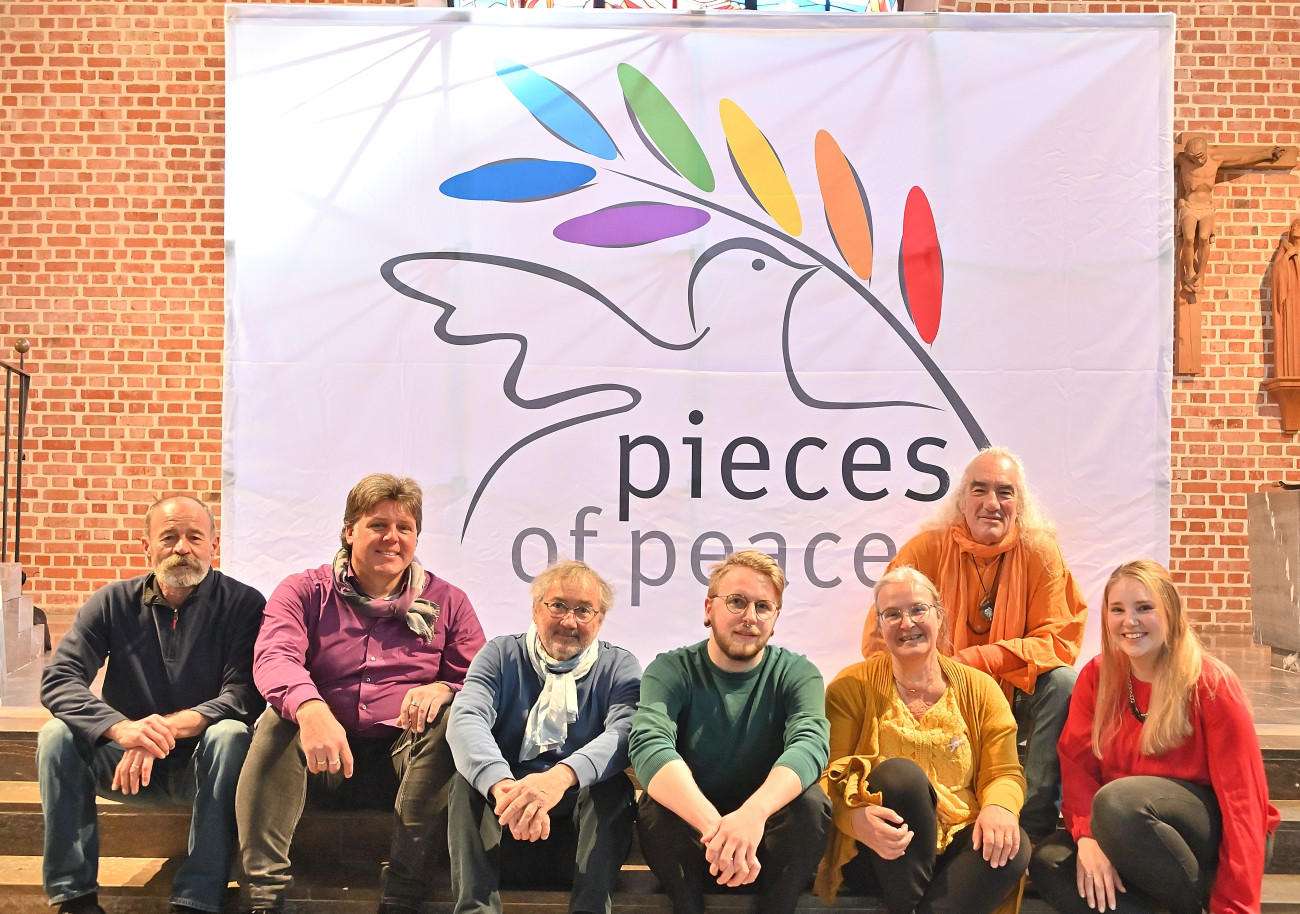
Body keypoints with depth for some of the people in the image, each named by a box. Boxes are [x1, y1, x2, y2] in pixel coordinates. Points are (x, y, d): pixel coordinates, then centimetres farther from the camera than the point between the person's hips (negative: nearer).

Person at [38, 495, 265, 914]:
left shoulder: (243, 605, -9)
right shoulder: (114, 602, -2)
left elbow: (244, 695, -19)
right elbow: (57, 679, -13)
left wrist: (169, 726, -36)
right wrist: (119, 728, -33)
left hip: (202, 766, -2)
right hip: (127, 763, 2)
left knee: (232, 735, -33)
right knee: (58, 734, -22)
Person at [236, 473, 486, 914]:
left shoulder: (446, 602, 10)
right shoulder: (305, 592, 5)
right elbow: (273, 657, -15)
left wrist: (442, 689, -23)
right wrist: (309, 708, -39)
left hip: (405, 760, 1)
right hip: (323, 764, 0)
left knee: (450, 716, -28)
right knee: (278, 719, -28)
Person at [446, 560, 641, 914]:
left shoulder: (619, 667, 4)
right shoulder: (501, 656, 6)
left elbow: (625, 733, -18)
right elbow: (465, 719, -15)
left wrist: (562, 777, -39)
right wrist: (502, 784, -37)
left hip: (586, 823, -1)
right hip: (506, 824, 1)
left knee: (611, 784, -27)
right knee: (470, 773, -24)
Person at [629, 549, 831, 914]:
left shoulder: (797, 674, -5)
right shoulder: (671, 671, -8)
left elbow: (810, 744, -26)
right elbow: (649, 746, -27)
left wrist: (754, 812, -47)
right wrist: (714, 825, -46)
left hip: (766, 836, 1)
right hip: (689, 829, -1)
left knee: (810, 802, -28)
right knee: (658, 803, -30)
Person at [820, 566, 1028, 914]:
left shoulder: (978, 689, 9)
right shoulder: (853, 687, 3)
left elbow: (1004, 774, 6)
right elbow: (827, 774, -5)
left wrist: (999, 807, -21)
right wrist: (856, 817, -29)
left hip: (957, 851, 2)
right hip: (879, 857, -1)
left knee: (1014, 845, -29)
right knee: (900, 773, -31)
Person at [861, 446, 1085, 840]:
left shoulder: (1039, 552, -3)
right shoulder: (926, 549, -5)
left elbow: (1060, 639, -9)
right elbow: (877, 639, -6)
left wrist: (978, 659, -23)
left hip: (1014, 704, 1)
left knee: (1063, 684, -27)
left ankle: (1036, 824, -18)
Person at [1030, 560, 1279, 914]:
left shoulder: (1210, 684, -14)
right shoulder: (1097, 676, 0)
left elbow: (1242, 796, -16)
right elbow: (1077, 761, -5)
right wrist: (1088, 835, -26)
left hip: (1214, 834, -5)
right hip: (1136, 835, 5)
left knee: (1118, 801, -35)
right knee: (1048, 862, -23)